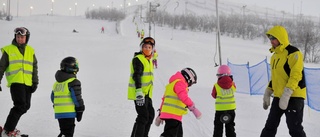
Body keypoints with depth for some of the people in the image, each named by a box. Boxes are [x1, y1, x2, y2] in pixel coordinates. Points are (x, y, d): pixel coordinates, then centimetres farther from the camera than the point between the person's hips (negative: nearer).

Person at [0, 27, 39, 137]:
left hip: (27, 83, 5)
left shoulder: (30, 50, 14)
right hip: (15, 82, -5)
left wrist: (35, 82, 7)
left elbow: (34, 67, 15)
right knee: (20, 105, -17)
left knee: (25, 107, 4)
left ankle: (9, 128, 14)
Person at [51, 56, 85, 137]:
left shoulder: (57, 83, 15)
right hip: (69, 112, -7)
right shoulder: (73, 82, -10)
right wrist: (80, 111, -5)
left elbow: (53, 97, 19)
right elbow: (77, 98, -14)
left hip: (58, 112, 7)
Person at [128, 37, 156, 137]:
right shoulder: (138, 59, -11)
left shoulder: (148, 60, 19)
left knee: (150, 115, 14)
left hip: (147, 94, 10)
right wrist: (139, 91, -30)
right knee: (143, 116, -12)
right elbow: (136, 76, -20)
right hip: (139, 93, -10)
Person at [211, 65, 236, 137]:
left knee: (218, 127, 9)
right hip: (231, 109, 2)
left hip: (220, 109, -2)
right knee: (230, 127, 15)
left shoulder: (216, 86, -13)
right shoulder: (232, 85, -7)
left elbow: (214, 95, 2)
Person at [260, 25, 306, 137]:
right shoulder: (275, 55, 16)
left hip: (294, 97, -9)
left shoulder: (293, 53, -12)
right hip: (278, 97, 9)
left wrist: (286, 94, -27)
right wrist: (267, 93, 18)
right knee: (270, 126, 11)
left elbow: (296, 75, -21)